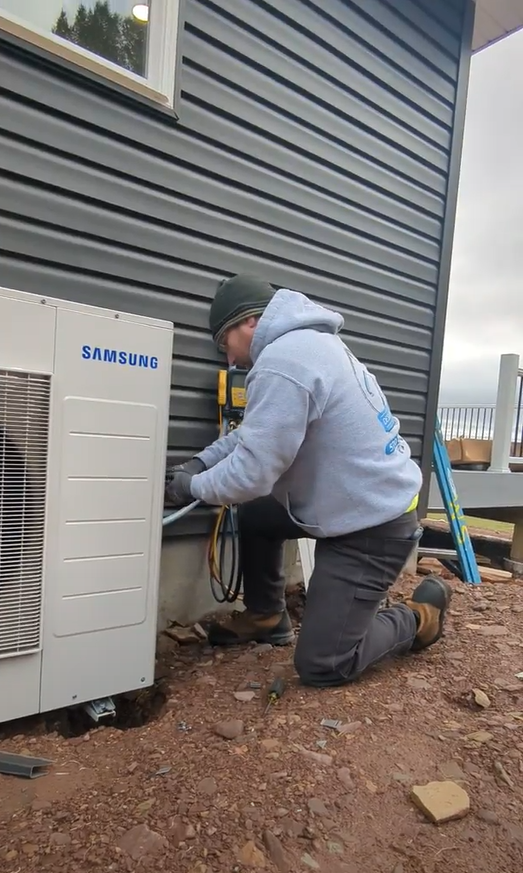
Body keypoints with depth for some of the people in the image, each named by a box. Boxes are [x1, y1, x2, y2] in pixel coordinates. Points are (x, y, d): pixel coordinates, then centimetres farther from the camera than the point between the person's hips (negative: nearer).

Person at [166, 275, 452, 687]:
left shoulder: (280, 362, -25)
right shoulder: (306, 340, 8)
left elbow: (251, 473, -23)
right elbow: (255, 430, 15)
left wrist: (192, 486, -5)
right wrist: (200, 462, 7)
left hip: (374, 526, -10)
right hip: (378, 500, 10)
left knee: (320, 665, 2)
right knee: (255, 515, 19)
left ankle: (418, 616, 20)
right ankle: (265, 618, 33)